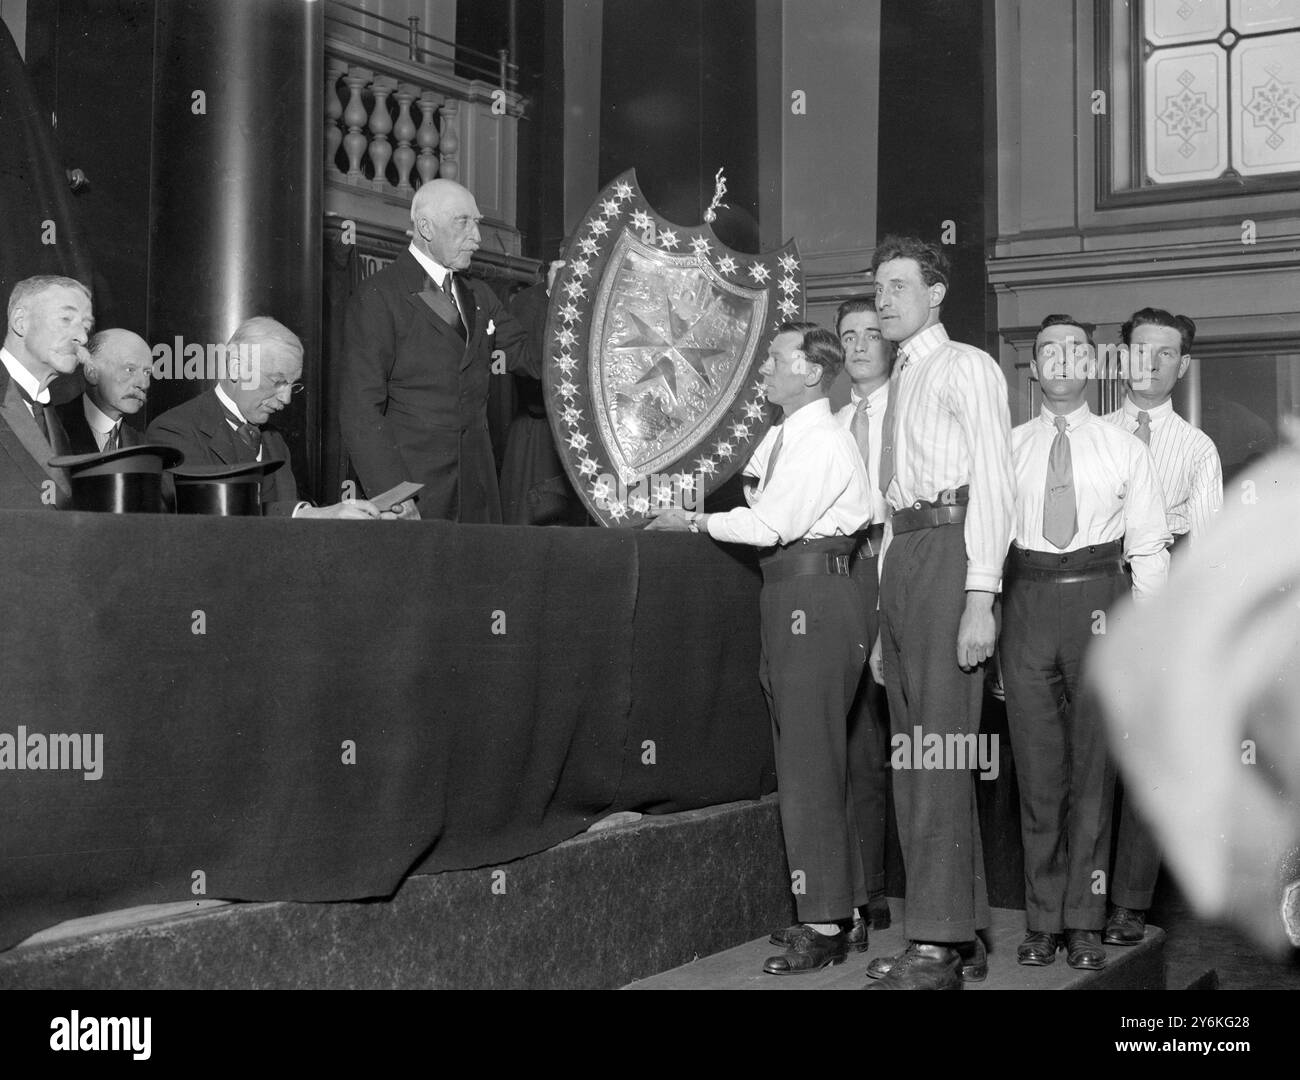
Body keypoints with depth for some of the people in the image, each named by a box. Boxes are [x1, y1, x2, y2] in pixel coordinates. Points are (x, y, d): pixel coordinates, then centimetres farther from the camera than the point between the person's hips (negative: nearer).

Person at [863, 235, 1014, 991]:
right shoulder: (900, 383, 21)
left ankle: (938, 947, -7)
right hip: (900, 553, 8)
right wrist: (887, 619, 15)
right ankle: (963, 933, 16)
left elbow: (992, 485, -9)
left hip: (951, 548, -8)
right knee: (912, 751, 8)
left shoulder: (967, 367, -1)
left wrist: (979, 598, -19)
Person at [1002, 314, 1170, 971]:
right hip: (1026, 600, 1)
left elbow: (1149, 548, 7)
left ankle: (1084, 922, 12)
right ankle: (1043, 921, 14)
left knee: (1094, 764, 3)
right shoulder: (1007, 448, 9)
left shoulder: (1125, 449, 9)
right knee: (1037, 767, 4)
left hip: (1099, 599, 0)